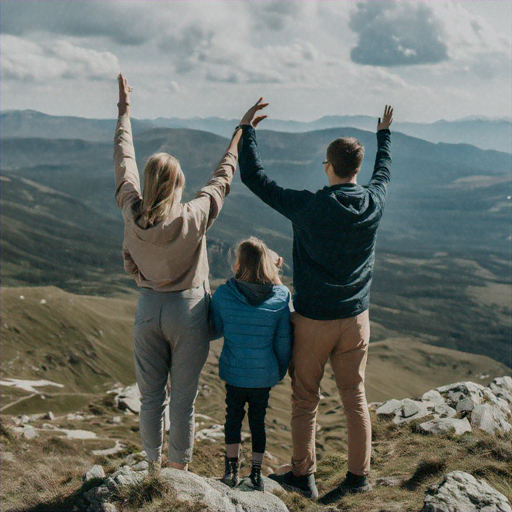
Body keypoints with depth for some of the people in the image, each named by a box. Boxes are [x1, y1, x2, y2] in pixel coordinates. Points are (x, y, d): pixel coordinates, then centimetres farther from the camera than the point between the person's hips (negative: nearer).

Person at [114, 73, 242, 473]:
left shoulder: (132, 213, -10)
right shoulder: (194, 218, -18)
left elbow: (124, 160, 3)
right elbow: (222, 178, -4)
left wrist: (124, 110, 16)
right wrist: (240, 134, 10)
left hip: (148, 309, 3)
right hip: (188, 310, -3)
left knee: (151, 397, 14)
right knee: (183, 400, 8)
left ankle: (154, 468, 27)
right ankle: (179, 470, 20)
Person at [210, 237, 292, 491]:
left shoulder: (223, 294, -15)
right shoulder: (281, 296, -12)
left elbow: (216, 330, -1)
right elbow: (284, 342, -5)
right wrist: (280, 372, 10)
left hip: (233, 373, 0)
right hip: (265, 375, 1)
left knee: (233, 416, 18)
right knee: (258, 419, 15)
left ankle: (231, 469, 24)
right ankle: (256, 472, 24)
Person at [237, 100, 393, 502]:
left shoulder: (309, 207, -18)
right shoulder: (374, 203, -7)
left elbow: (254, 178, -10)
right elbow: (383, 171, 18)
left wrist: (247, 130, 1)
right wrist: (384, 133, 35)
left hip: (313, 320, -3)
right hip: (356, 318, 4)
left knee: (305, 399, 11)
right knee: (355, 397, 14)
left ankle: (303, 475, 22)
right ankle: (359, 473, 24)